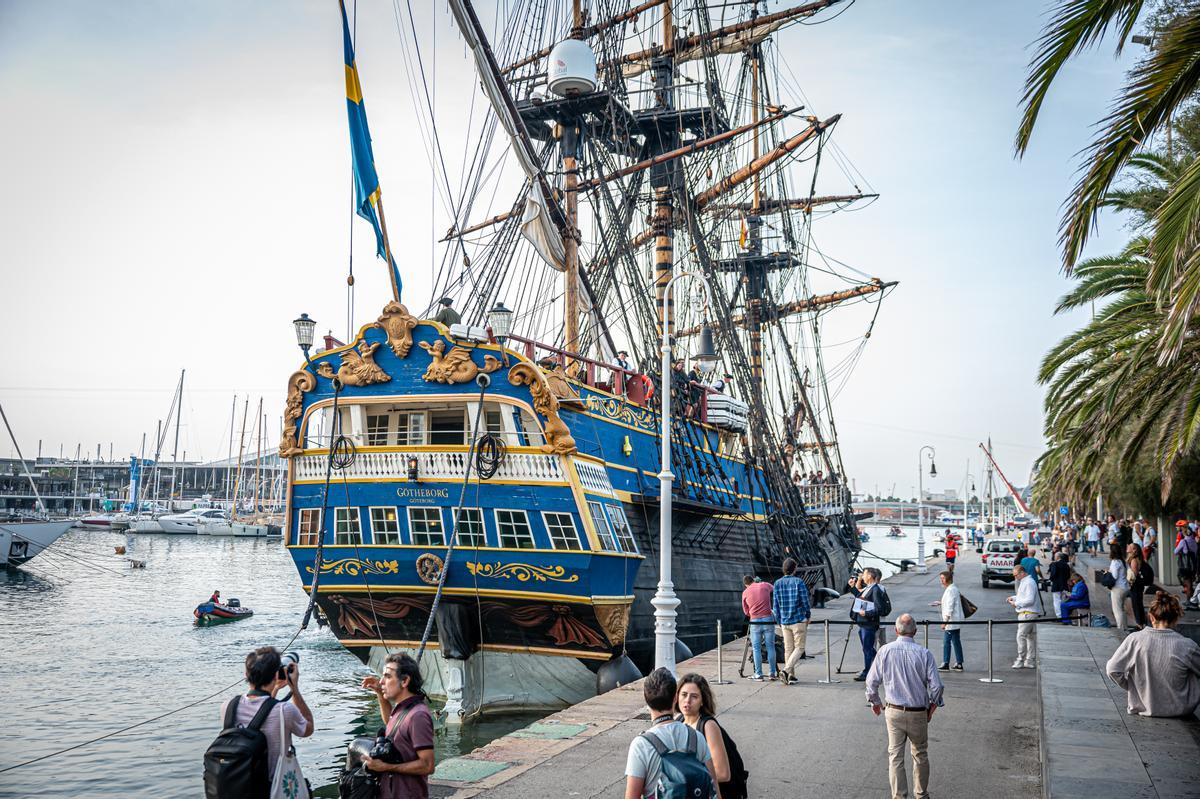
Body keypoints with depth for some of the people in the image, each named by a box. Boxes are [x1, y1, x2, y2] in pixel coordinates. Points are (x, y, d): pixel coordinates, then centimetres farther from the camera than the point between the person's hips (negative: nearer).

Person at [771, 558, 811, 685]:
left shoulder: (777, 583, 2)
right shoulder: (798, 582, -9)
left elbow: (775, 605, 3)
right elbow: (805, 602, -7)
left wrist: (779, 621, 14)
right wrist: (808, 616, 10)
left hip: (784, 622, 4)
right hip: (798, 621, -4)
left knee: (788, 649, 13)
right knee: (799, 648, 2)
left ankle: (791, 675, 15)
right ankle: (785, 670, -14)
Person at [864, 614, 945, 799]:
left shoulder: (885, 651, -6)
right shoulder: (924, 653, -10)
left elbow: (871, 681, -1)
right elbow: (936, 685, -10)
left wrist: (875, 702, 16)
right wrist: (932, 706, 9)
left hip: (894, 712, 0)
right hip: (918, 713, 0)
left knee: (895, 756, 7)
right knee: (920, 755, 17)